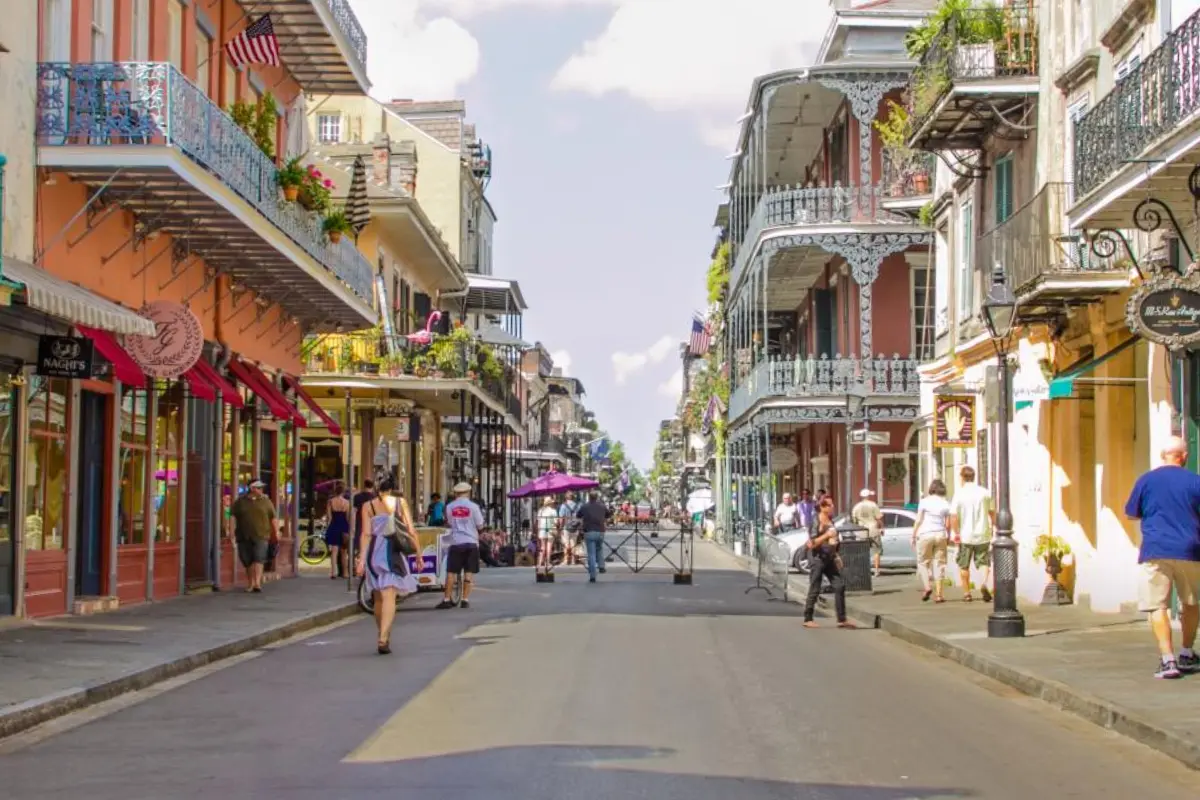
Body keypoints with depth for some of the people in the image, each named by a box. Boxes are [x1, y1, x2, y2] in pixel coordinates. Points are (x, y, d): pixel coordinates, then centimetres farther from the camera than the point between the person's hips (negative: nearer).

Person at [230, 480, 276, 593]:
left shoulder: (265, 501, 5)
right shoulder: (240, 501, 6)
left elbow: (273, 518, 8)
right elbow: (233, 516, 5)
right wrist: (232, 533, -3)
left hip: (260, 536, -2)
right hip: (244, 537, 2)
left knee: (258, 559, -14)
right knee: (248, 561, 8)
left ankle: (257, 583, -22)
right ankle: (250, 583, 20)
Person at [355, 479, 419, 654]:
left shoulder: (368, 505, 6)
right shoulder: (400, 502, 5)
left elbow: (366, 534, -4)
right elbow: (411, 532, 1)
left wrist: (361, 558, -7)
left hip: (374, 552, 2)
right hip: (394, 552, -2)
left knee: (378, 598, 17)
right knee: (389, 597, -8)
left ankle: (383, 636, 29)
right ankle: (383, 638, -24)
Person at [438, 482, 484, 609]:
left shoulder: (450, 507, 0)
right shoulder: (473, 506, -5)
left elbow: (449, 522, 11)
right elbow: (480, 525, 0)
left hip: (455, 542, 1)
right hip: (471, 542, -1)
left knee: (451, 572, 5)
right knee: (469, 572, 4)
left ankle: (446, 599, 4)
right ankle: (465, 599, 1)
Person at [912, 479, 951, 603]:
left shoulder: (924, 501, -2)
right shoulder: (945, 504, 5)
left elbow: (918, 520, -4)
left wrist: (913, 535, 2)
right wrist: (948, 537, 14)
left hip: (925, 534, -2)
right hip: (940, 535, 2)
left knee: (923, 562, 9)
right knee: (939, 563, 5)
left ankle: (927, 586, -10)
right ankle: (938, 593, 1)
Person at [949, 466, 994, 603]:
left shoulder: (959, 494, -7)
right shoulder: (985, 492, 2)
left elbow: (953, 516, -13)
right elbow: (992, 513, 6)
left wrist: (956, 533, -6)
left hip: (966, 536, -2)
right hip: (983, 534, 2)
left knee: (964, 566, 11)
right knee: (983, 562, 9)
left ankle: (967, 593, 14)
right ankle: (984, 583, -18)